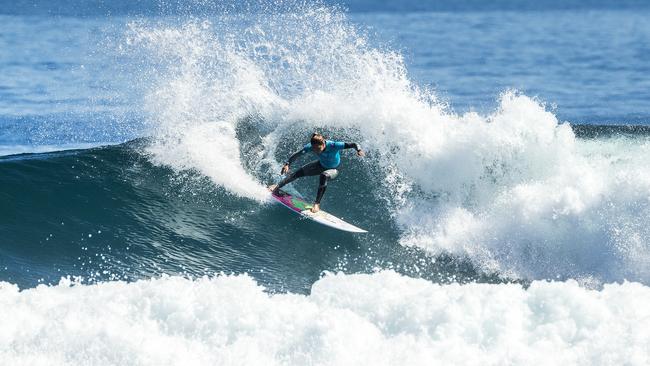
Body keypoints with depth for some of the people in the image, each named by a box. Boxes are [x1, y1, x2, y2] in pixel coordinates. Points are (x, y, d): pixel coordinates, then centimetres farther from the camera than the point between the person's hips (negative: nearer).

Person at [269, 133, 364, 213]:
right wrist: (287, 164, -40)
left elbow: (353, 144, -41)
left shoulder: (333, 146, -41)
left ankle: (317, 204, -29)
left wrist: (359, 150, -61)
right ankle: (277, 186, 20)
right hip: (321, 165, 4)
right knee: (299, 172, -1)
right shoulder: (311, 146, -30)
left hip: (333, 169, -4)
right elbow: (297, 154, -26)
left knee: (324, 175, -36)